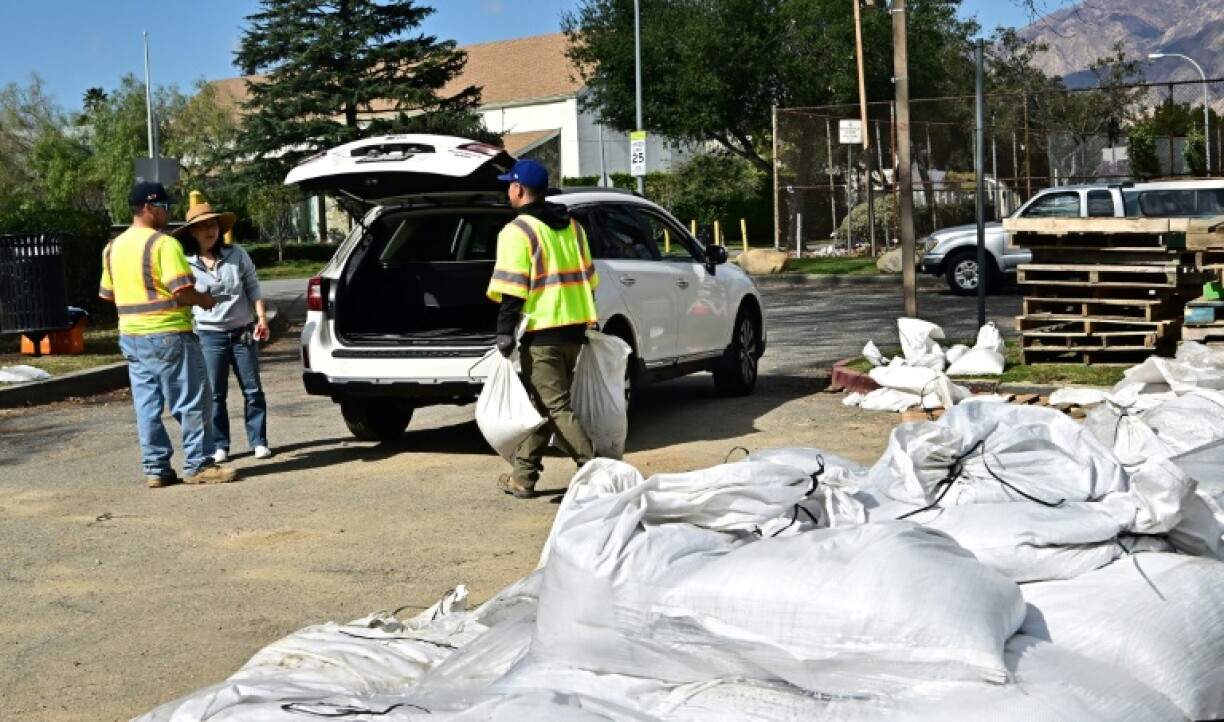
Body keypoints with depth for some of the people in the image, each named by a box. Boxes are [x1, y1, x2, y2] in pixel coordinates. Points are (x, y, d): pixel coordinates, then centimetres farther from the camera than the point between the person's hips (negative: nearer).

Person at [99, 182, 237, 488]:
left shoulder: (114, 247, 11)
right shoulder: (163, 244, -14)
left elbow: (107, 293, 17)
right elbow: (181, 290, -20)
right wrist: (204, 300, -2)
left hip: (131, 336, 8)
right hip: (168, 334, -8)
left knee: (147, 406, 10)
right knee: (192, 402, 0)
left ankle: (155, 469, 12)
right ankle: (198, 465, 3)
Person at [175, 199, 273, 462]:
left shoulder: (236, 254, 1)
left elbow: (253, 288, 6)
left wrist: (262, 319, -3)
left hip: (243, 331, 2)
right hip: (208, 335, -1)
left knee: (253, 389, 6)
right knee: (214, 393, 3)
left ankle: (258, 441, 15)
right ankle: (219, 446, 12)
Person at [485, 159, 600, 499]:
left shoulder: (517, 231, -9)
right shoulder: (571, 226, 16)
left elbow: (512, 290, -15)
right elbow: (588, 278, 19)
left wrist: (505, 331, -12)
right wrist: (585, 321, 25)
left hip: (541, 331, -8)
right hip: (574, 328, 8)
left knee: (555, 407, -5)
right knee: (541, 402, 14)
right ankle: (523, 476, 19)